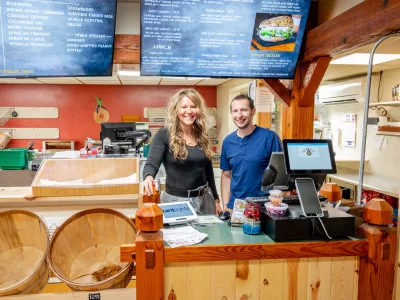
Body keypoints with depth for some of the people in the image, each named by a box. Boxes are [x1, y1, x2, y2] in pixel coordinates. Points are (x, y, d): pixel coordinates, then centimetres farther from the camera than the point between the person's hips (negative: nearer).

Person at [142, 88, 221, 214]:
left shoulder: (202, 136, 4)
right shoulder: (164, 135, -10)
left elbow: (208, 170, 12)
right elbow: (152, 163, -22)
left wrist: (216, 199, 15)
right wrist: (148, 177, -45)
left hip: (204, 199, 5)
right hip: (176, 199, -5)